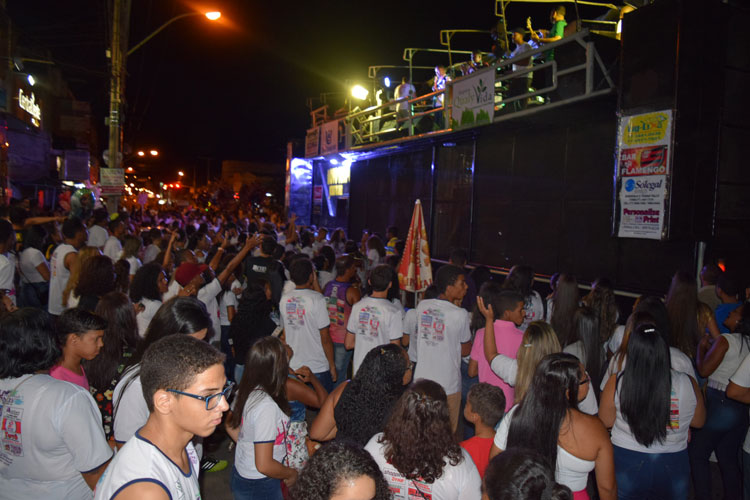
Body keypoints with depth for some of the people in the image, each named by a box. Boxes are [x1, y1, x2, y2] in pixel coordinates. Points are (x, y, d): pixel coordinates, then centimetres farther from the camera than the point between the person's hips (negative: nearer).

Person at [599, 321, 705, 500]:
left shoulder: (616, 383, -21)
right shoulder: (687, 384, -18)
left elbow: (606, 421, -4)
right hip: (673, 467, 1)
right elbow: (698, 422, 1)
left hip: (626, 464, -1)